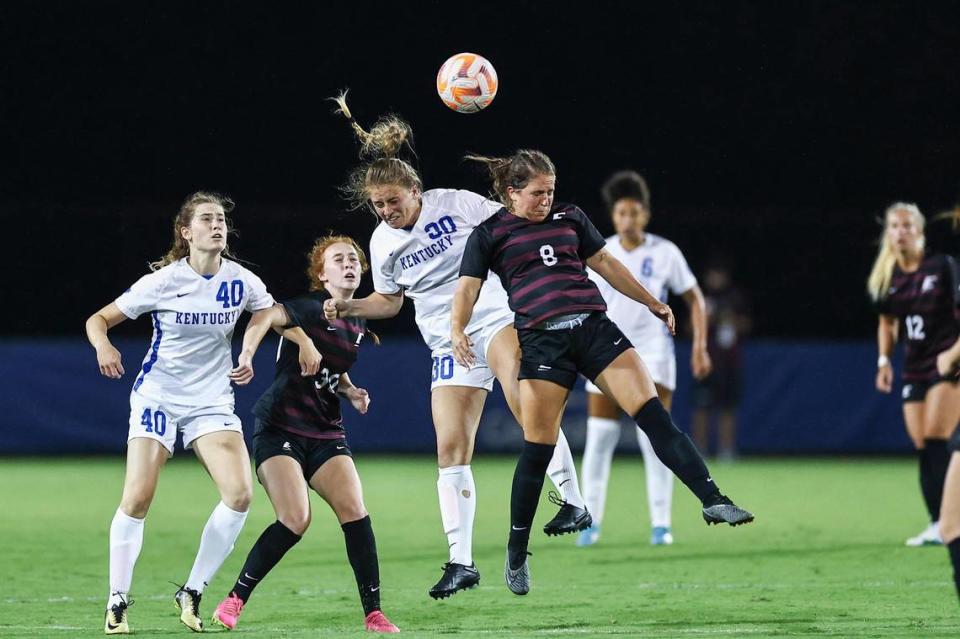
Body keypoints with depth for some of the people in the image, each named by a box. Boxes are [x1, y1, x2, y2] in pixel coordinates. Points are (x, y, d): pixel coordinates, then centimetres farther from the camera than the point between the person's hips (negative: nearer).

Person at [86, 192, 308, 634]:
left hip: (212, 402, 3)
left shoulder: (241, 281, -3)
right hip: (158, 397, -3)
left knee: (239, 493, -15)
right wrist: (103, 347, -27)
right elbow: (99, 320, -5)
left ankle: (192, 592, 0)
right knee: (137, 498, -14)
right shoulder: (162, 281, -10)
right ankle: (117, 602, 2)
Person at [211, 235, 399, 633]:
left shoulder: (358, 325, 13)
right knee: (295, 521, -18)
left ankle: (373, 614, -5)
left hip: (326, 433, 7)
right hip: (280, 430, -7)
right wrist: (247, 353, -49)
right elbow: (267, 316, -30)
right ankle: (234, 601, -3)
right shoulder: (312, 308, -11)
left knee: (355, 513, -10)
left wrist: (350, 391, 8)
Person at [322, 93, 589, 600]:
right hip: (449, 344, 5)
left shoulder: (457, 204, -6)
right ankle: (461, 562, 2)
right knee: (451, 448, -3)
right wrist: (348, 307, 8)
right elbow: (389, 300, 23)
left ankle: (573, 502, -28)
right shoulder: (382, 242, 7)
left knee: (525, 400, -34)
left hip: (498, 316, -5)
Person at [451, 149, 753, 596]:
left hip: (594, 328, 3)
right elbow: (468, 288, -2)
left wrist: (652, 303, 24)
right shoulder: (489, 235, 6)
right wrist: (458, 329, -21)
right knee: (537, 450, -4)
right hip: (541, 339, -3)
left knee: (654, 415, -11)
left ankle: (713, 500, -14)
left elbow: (606, 265, 24)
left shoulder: (569, 218, 16)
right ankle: (516, 555, 10)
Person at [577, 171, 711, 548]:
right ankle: (591, 522, 4)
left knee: (655, 438, -10)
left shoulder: (664, 252, -2)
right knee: (599, 439, -3)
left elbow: (694, 299, 5)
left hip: (652, 354, -2)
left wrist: (700, 346, -2)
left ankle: (661, 523, -5)